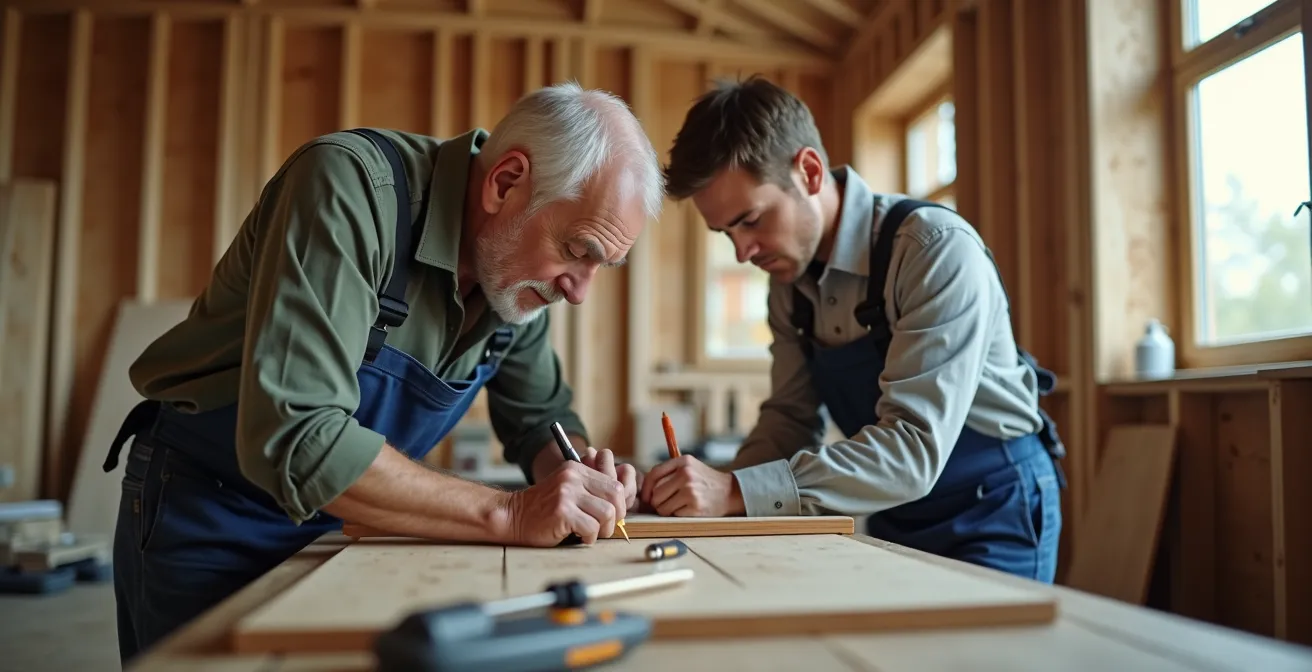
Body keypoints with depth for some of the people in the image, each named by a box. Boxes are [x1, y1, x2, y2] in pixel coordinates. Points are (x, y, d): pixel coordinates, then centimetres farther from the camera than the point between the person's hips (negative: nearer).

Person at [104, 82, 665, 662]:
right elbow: (292, 439, -38)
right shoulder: (350, 185, -30)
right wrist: (506, 514, -37)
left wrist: (581, 476, -18)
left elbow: (540, 419, 4)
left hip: (331, 520, 6)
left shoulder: (517, 268, -8)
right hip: (207, 513, -5)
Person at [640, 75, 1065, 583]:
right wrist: (716, 490, -17)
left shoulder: (938, 251, -24)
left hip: (993, 510, -5)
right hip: (895, 521, 6)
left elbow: (916, 449, -31)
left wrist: (740, 491, -36)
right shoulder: (791, 277, -2)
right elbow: (790, 417, 2)